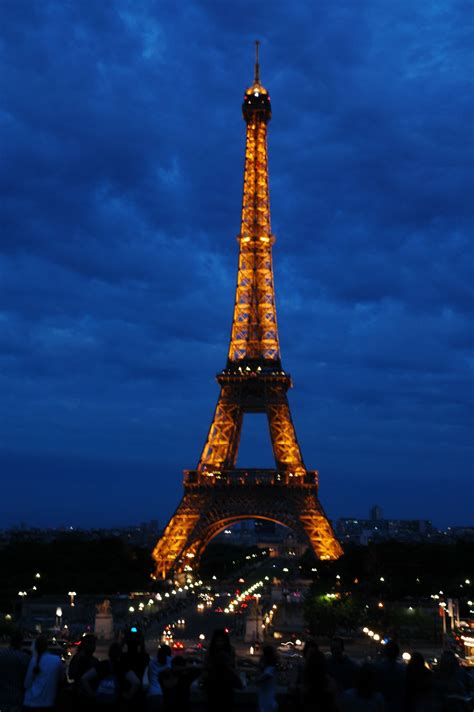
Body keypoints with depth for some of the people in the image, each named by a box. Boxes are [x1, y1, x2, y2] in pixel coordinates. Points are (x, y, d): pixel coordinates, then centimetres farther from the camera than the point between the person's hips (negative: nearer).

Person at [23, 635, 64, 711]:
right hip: (48, 703, 1)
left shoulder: (33, 661, -8)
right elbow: (61, 679, 11)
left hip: (30, 703, -1)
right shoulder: (57, 660, -3)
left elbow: (27, 683, -2)